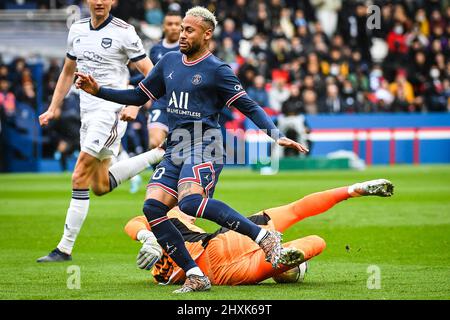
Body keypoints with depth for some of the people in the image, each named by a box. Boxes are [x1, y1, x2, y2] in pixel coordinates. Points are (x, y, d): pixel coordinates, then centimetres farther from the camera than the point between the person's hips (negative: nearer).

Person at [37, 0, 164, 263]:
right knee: (100, 186, 10)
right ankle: (158, 155, 26)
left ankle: (65, 248, -10)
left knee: (81, 177, -14)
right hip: (88, 111, 8)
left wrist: (134, 106, -19)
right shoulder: (77, 30, 12)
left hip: (112, 109, -8)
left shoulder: (124, 32, -8)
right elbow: (68, 72, 25)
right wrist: (54, 109, 19)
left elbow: (151, 74, -7)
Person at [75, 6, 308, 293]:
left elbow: (249, 107, -5)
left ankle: (264, 237, -25)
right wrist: (98, 91, 17)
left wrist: (277, 136, -18)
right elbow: (139, 96, 25)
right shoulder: (169, 62, 16)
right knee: (153, 207, -13)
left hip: (204, 146, -7)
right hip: (175, 151, 7)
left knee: (190, 201, -32)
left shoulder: (217, 70, -3)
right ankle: (195, 276, -11)